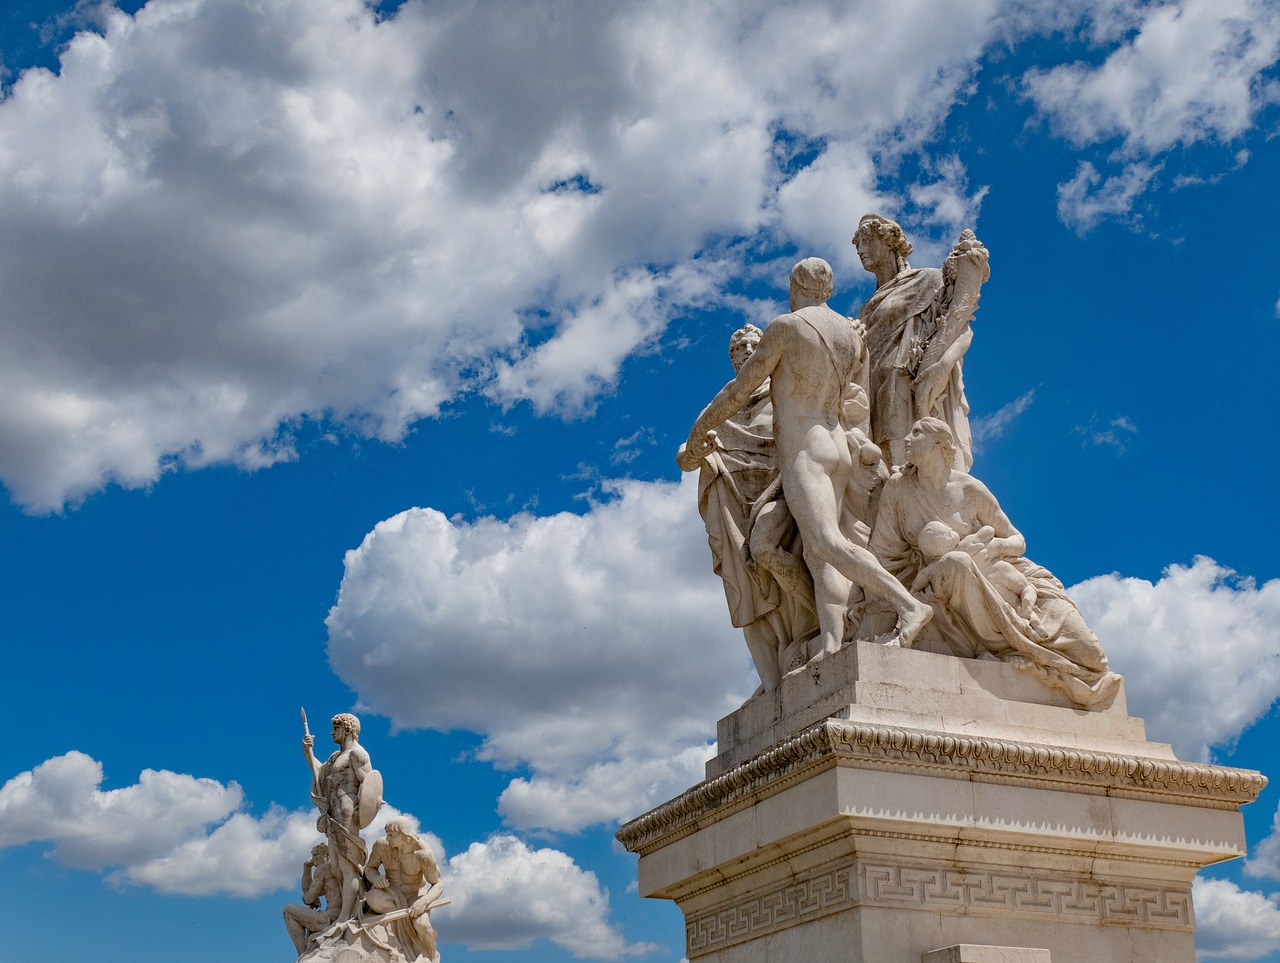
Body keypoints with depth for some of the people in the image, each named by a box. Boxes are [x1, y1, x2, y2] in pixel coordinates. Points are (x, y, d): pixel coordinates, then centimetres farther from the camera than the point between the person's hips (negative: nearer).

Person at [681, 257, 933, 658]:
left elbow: (740, 388, 0)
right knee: (816, 554, -4)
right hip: (840, 448, 8)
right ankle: (830, 645, -21)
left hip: (802, 449, -8)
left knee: (826, 542, -22)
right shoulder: (851, 333, 16)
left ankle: (909, 605, -35)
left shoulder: (785, 326, -3)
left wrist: (699, 430, 11)